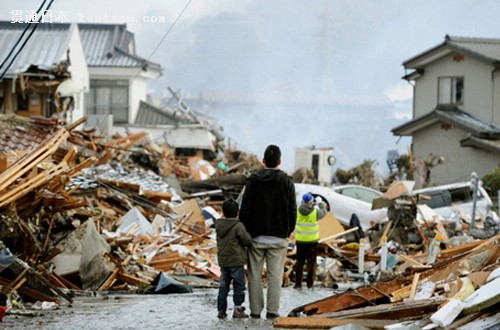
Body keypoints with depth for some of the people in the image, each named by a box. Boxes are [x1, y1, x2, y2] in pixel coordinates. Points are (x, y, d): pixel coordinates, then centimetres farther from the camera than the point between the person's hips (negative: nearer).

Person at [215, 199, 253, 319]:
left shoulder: (219, 226, 5)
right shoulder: (238, 226, -13)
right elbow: (247, 241, -11)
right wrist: (247, 235, 10)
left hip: (223, 261, 6)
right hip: (236, 260, -6)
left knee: (223, 286, 10)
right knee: (238, 285, 2)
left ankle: (221, 310, 11)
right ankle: (238, 308, 1)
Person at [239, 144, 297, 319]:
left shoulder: (253, 180, -3)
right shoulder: (287, 182, -2)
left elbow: (245, 208, -3)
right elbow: (292, 210, 2)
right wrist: (288, 231, 14)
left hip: (256, 236, 0)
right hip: (278, 237, 0)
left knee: (255, 275, 5)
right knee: (275, 275, 2)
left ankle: (255, 310, 4)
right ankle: (272, 310, -1)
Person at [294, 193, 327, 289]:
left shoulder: (298, 211, -10)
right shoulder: (315, 212, -14)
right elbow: (324, 212, 7)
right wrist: (320, 203, 22)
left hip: (300, 241, 2)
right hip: (312, 241, -2)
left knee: (299, 263, 12)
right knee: (311, 263, 7)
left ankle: (298, 284, 12)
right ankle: (310, 284, 7)